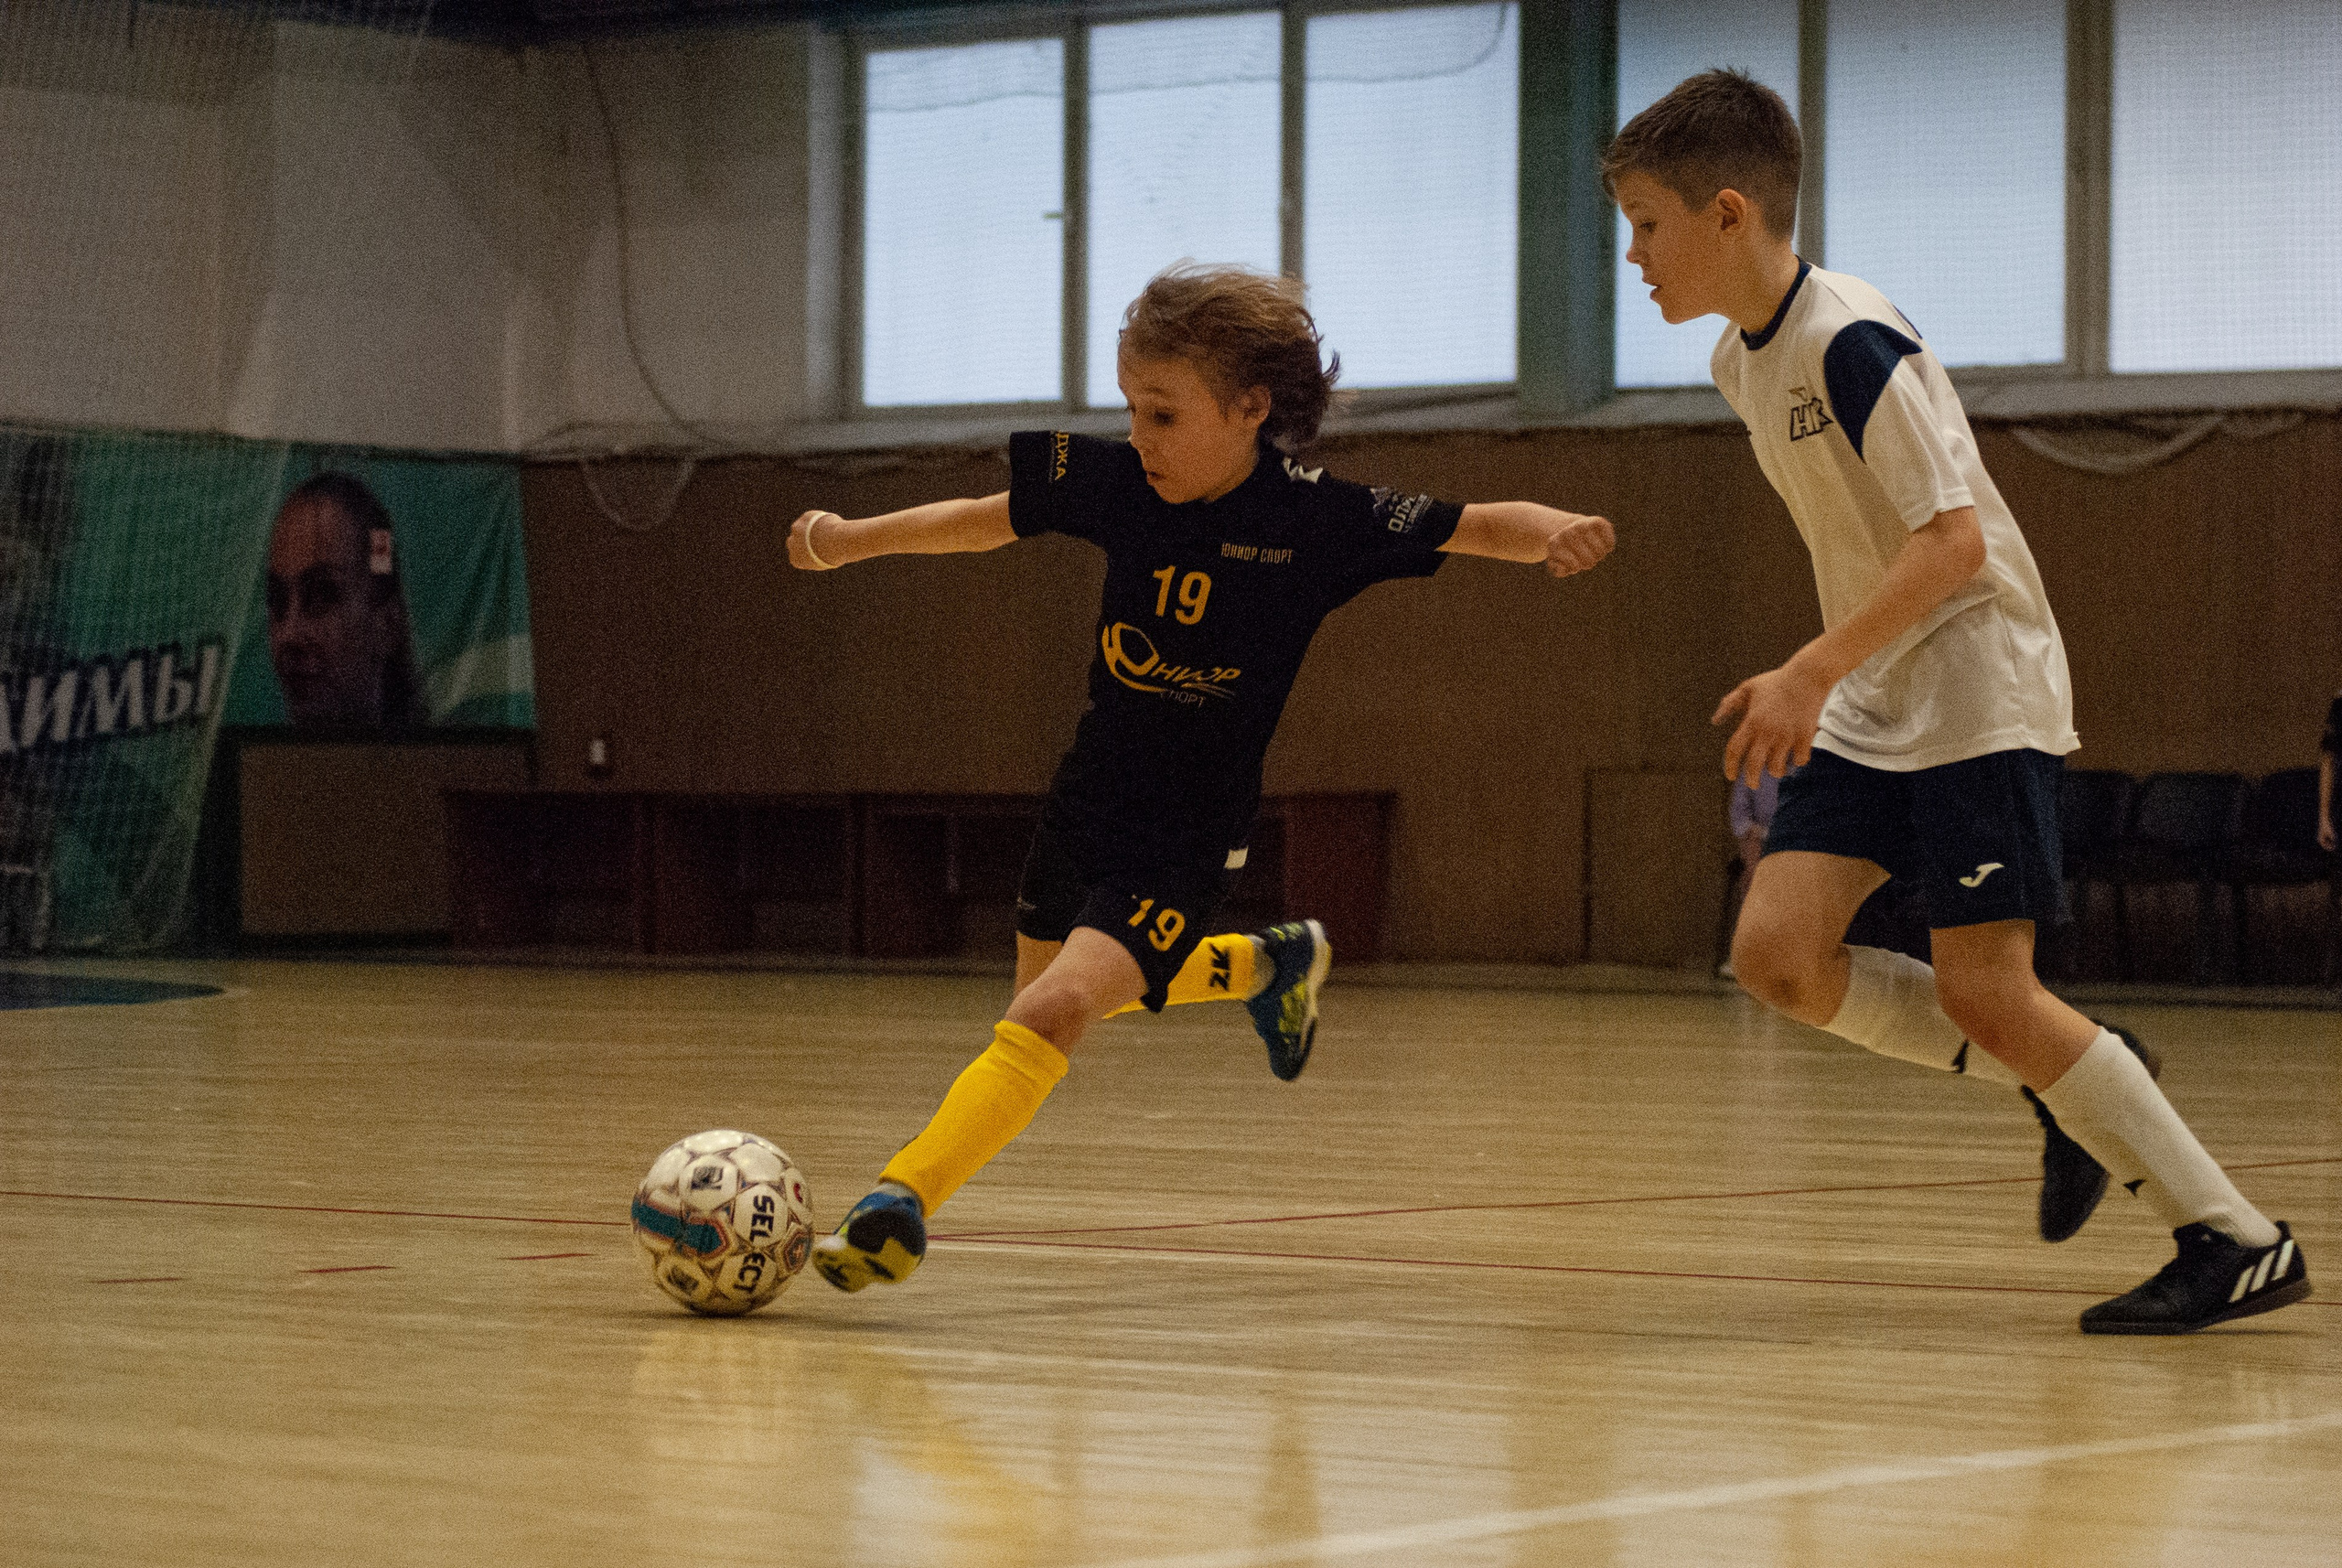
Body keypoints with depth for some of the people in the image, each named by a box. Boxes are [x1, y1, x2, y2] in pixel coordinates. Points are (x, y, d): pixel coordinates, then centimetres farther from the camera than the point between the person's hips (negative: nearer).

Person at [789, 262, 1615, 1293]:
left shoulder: (1315, 520, -16)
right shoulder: (1113, 483, -6)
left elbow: (1478, 527, -12)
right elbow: (993, 520, 10)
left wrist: (1554, 532, -33)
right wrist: (852, 539, 1)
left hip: (1186, 839, -6)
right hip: (1083, 807, 6)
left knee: (1051, 1015, -23)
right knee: (1052, 996, 26)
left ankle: (900, 1203, -27)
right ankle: (1264, 966, 47)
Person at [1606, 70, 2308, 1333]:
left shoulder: (1854, 345, -19)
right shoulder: (1744, 359, 9)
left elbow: (1955, 539, -26)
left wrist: (1811, 673, -31)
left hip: (1982, 685, -9)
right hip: (1871, 706, 9)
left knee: (1980, 990, -15)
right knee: (1778, 953, -9)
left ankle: (2238, 1240, -6)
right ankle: (2058, 1078, 9)